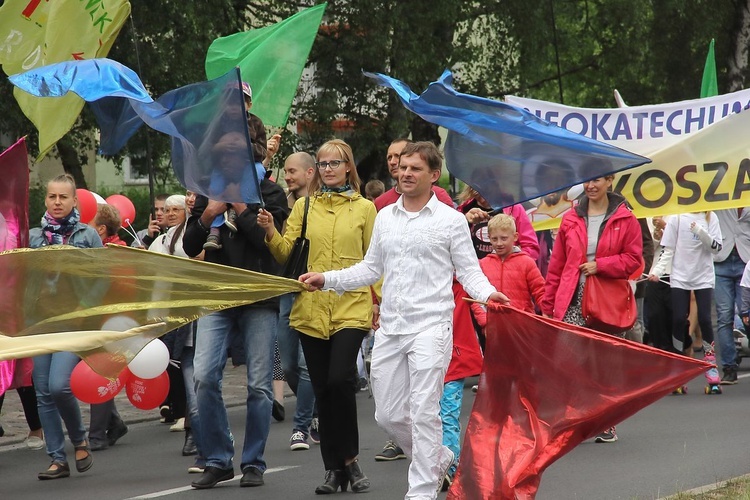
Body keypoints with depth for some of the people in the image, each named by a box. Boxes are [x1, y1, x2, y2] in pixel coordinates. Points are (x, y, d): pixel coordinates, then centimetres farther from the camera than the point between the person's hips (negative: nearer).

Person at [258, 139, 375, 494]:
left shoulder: (364, 208, 6)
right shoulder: (304, 207, 10)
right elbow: (287, 254, 6)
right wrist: (271, 232, -12)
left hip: (351, 308, -2)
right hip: (311, 309, 3)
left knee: (340, 380, -17)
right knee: (322, 388, 5)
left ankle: (349, 458, 1)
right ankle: (334, 468, 13)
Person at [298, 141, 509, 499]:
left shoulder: (451, 220, 0)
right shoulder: (385, 217, 14)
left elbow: (469, 271, 0)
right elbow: (371, 268, 20)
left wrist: (487, 294, -20)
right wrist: (327, 279, 10)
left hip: (430, 326, -5)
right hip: (390, 328, 6)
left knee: (423, 412, -10)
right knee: (388, 414, 8)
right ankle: (440, 460, 30)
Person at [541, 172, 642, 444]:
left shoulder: (625, 220, 2)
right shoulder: (571, 220, 9)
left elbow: (633, 259, -1)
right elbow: (556, 266, 11)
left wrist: (600, 265, -13)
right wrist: (548, 304, 9)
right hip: (573, 301, 1)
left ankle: (607, 424, 18)